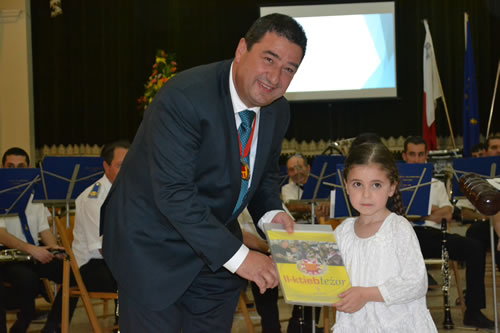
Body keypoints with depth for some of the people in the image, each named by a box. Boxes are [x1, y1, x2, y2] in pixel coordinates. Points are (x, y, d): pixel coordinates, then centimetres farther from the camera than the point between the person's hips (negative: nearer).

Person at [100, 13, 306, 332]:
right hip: (154, 246, -7)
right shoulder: (184, 97, -27)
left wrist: (271, 213, -9)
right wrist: (236, 255, -32)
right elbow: (172, 193, -31)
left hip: (216, 241, 7)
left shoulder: (278, 111, -3)